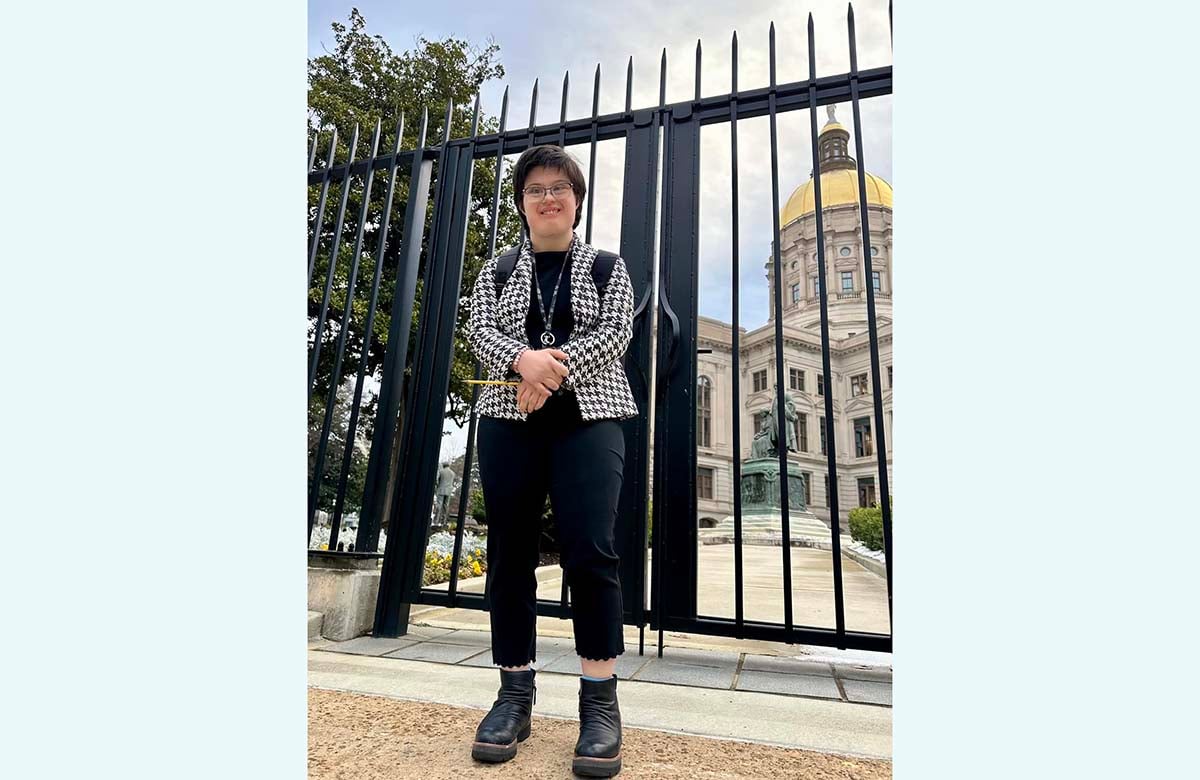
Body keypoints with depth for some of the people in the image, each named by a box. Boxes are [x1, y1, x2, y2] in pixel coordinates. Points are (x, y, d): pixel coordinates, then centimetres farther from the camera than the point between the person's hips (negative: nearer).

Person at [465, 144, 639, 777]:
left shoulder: (607, 266, 14)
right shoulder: (497, 269, 18)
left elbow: (616, 331, -1)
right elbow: (481, 331, 4)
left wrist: (554, 373, -15)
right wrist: (523, 360, -18)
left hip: (588, 419, -2)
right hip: (508, 420, 3)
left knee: (590, 551, -12)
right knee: (509, 552, 2)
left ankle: (601, 701, 2)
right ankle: (515, 692, 15)